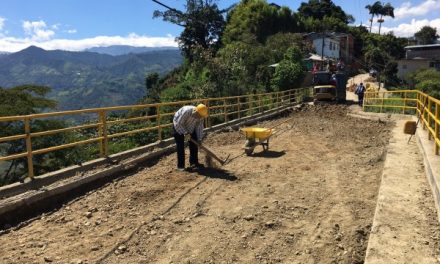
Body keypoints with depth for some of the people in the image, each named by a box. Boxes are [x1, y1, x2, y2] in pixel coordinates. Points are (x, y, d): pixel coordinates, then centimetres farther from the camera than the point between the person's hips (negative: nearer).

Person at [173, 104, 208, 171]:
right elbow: (178, 124, -31)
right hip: (178, 127, -5)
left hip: (190, 128, 6)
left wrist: (199, 139, -15)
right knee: (180, 146, -8)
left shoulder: (200, 115, -22)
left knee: (194, 144, 0)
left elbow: (199, 127, -12)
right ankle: (180, 165, 0)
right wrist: (185, 133, -31)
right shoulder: (186, 111, -39)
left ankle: (194, 163, 11)